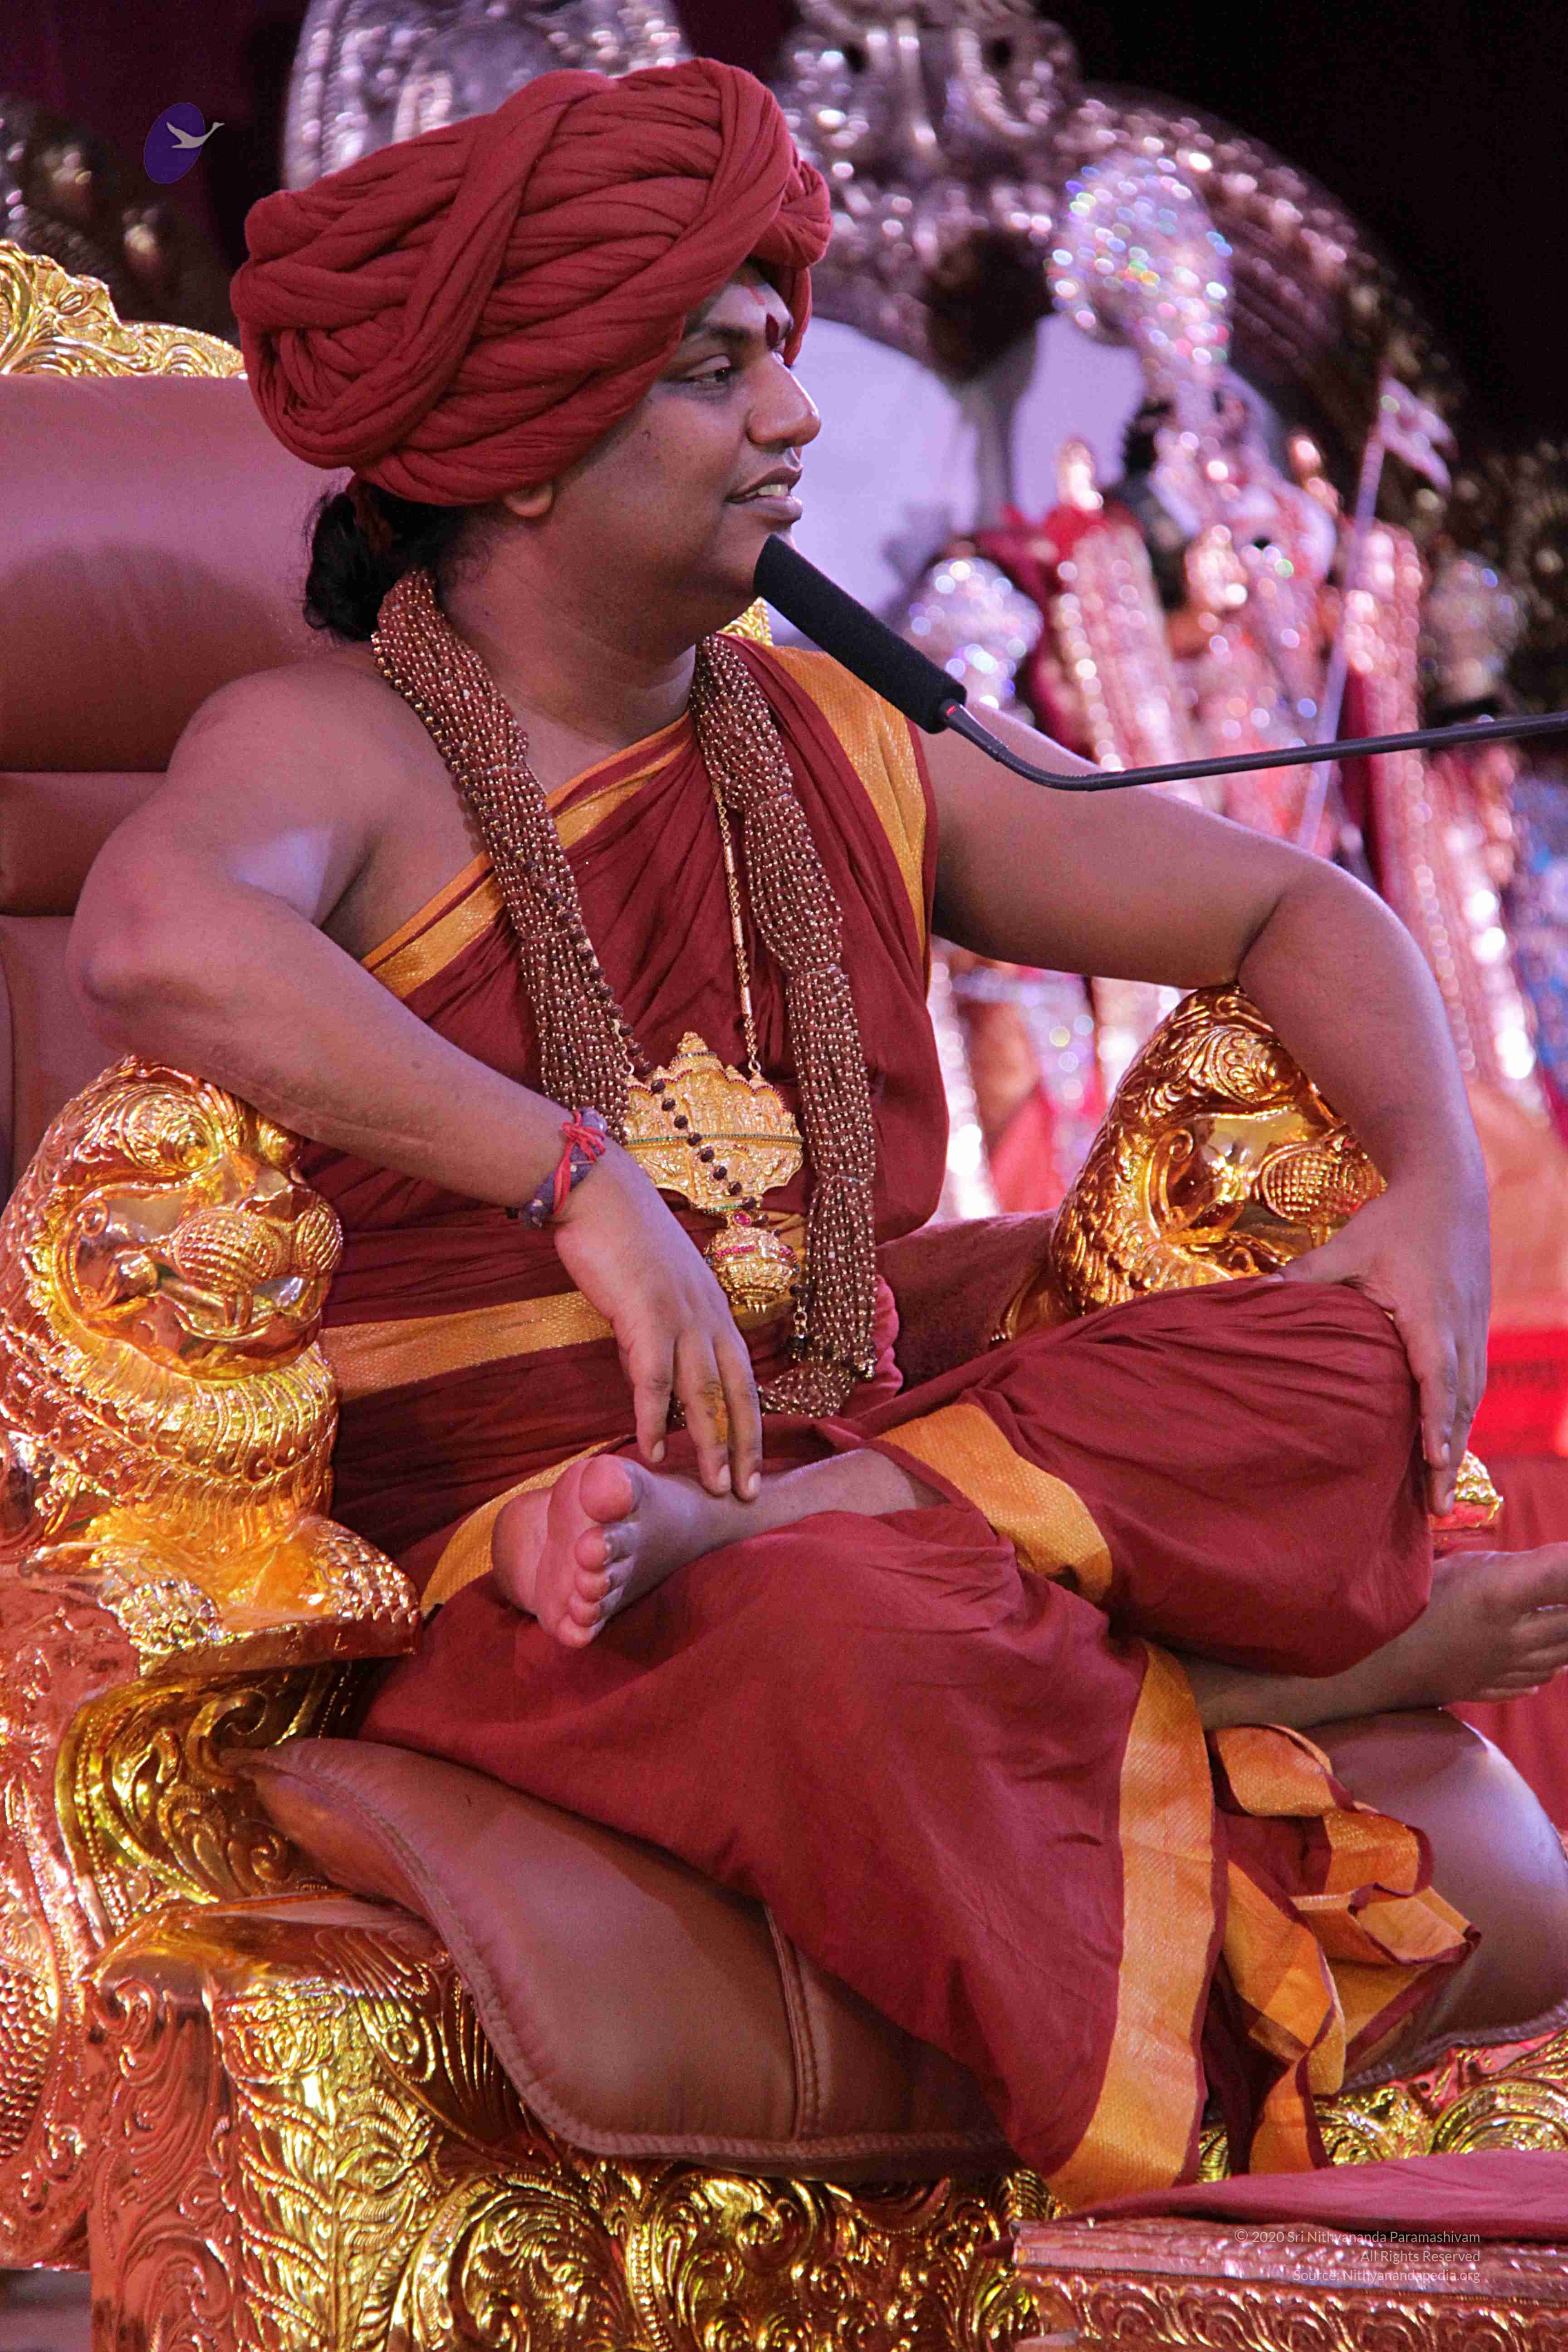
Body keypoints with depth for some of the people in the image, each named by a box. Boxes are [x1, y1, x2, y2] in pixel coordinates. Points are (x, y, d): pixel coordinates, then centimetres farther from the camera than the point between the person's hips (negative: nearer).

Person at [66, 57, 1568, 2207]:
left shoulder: (833, 760, 17)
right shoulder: (335, 747, -3)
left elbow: (1291, 909, 23)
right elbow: (156, 945, -28)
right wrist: (587, 1179, -32)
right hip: (483, 1567, -6)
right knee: (854, 1638, -42)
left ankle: (699, 1533, -31)